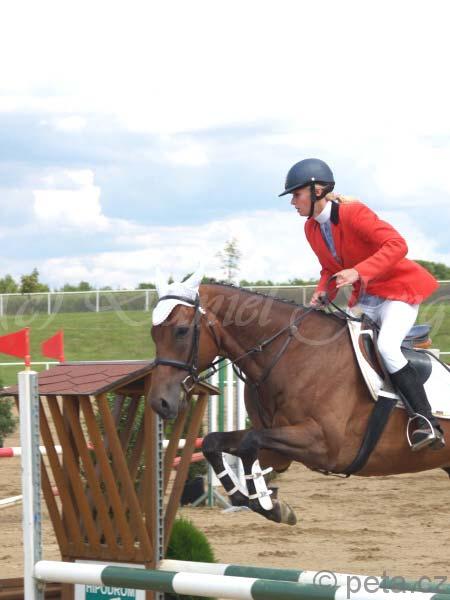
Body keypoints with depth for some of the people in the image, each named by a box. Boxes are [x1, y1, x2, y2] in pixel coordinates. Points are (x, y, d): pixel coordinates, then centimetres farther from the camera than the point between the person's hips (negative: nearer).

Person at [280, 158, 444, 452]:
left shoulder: (353, 213, -22)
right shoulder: (312, 228, 4)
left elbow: (396, 244, -29)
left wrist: (359, 272, -38)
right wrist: (323, 292, -6)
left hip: (400, 289, -9)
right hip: (366, 298, 9)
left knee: (387, 347, -29)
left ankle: (427, 422, -29)